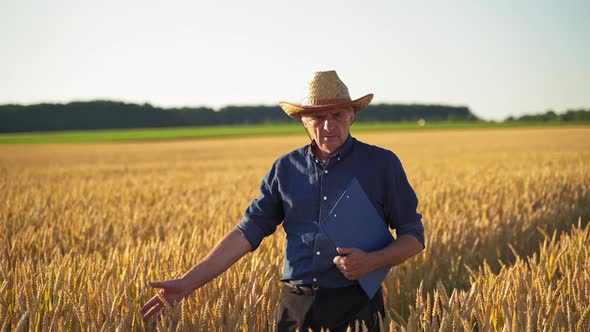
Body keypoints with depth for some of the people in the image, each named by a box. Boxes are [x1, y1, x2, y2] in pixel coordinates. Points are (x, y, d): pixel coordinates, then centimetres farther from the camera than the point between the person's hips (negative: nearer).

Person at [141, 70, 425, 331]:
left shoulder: (382, 164, 0)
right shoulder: (286, 169, 7)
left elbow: (413, 237, 4)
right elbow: (247, 233, 5)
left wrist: (372, 262, -16)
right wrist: (188, 283, -2)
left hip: (354, 308, -2)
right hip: (296, 306, 2)